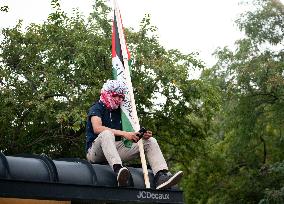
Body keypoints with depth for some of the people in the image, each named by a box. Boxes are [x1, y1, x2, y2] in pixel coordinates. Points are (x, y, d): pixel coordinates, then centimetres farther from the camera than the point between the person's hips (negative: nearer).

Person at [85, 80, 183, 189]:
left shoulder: (119, 111, 19)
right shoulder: (96, 108, -1)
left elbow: (130, 136, 13)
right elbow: (97, 128, -22)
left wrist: (143, 135, -11)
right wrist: (123, 133, -28)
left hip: (116, 149, 7)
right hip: (95, 151, -6)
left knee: (150, 141, -4)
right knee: (107, 134, -38)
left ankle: (161, 176, -28)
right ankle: (118, 169, -60)